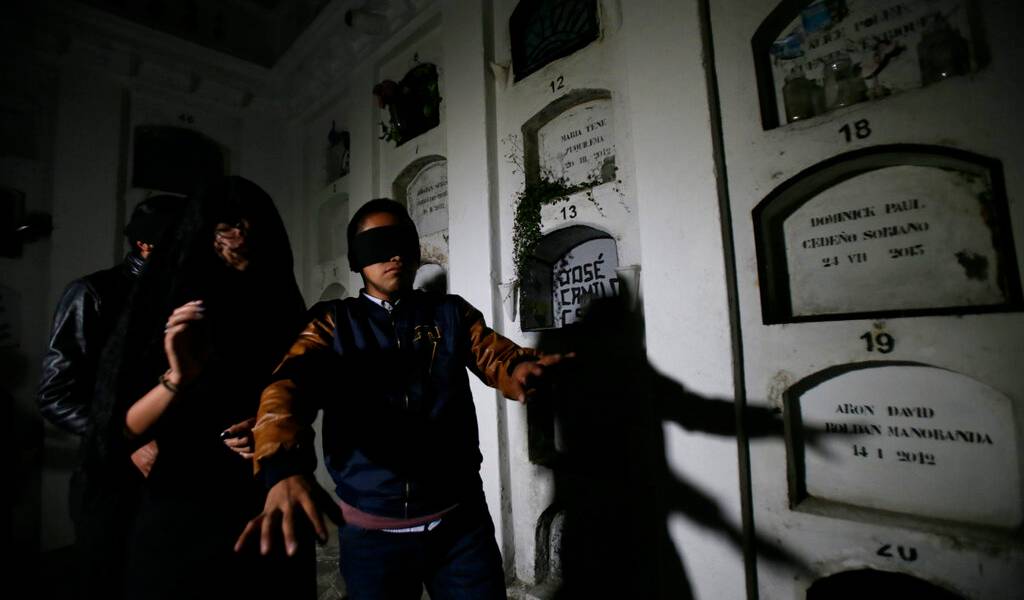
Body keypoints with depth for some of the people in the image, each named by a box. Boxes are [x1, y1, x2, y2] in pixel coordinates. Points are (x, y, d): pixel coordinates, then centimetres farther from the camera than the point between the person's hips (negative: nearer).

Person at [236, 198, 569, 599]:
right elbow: (290, 384, -16)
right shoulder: (333, 323, 0)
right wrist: (284, 466, -36)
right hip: (371, 530, 0)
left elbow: (496, 356, -8)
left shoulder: (452, 313, 4)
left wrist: (522, 368, -32)